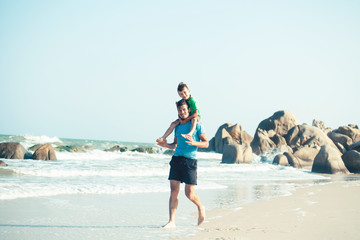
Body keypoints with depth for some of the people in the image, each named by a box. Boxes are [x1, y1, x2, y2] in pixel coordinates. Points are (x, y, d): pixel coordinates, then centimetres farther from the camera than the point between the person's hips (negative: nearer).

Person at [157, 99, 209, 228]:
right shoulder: (177, 126, 16)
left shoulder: (197, 125, 1)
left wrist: (193, 143, -18)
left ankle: (201, 208, 27)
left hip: (190, 160, -4)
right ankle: (171, 221, -3)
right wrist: (166, 145, 3)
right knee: (174, 191, -4)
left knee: (189, 194, -4)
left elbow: (206, 143, -1)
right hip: (176, 159, 5)